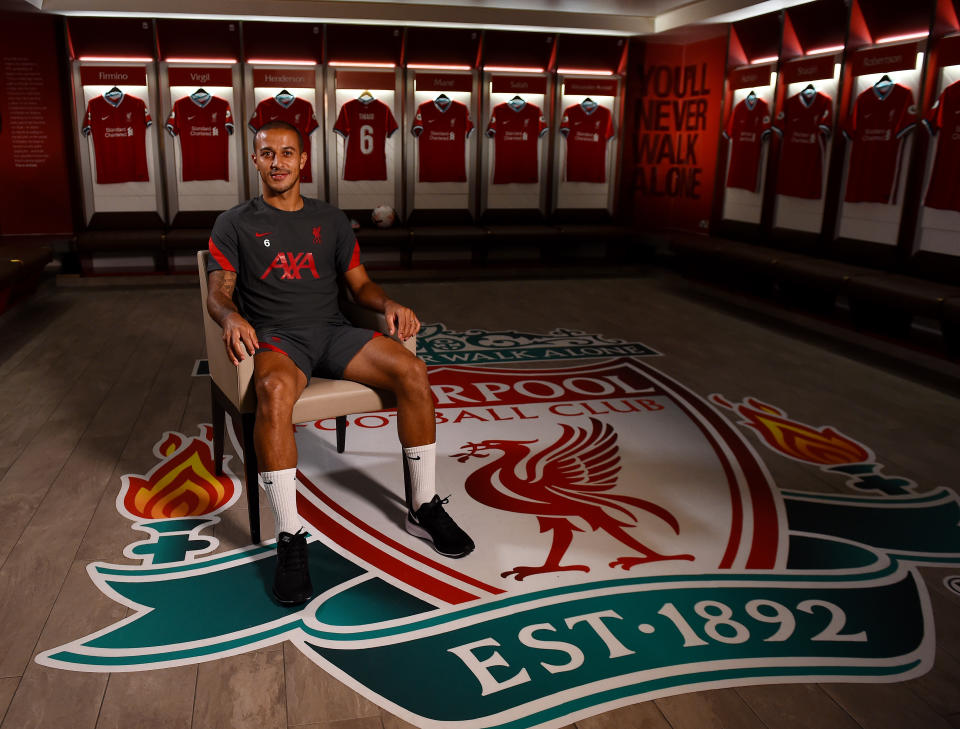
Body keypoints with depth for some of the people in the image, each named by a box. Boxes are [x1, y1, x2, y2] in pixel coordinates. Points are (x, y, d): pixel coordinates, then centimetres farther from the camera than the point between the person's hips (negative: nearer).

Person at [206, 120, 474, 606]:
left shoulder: (330, 219, 18)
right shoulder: (235, 224, 10)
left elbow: (359, 283, 17)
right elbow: (218, 293, 1)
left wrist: (388, 304, -6)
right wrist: (232, 318, -23)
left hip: (332, 332, 3)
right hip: (275, 338, -3)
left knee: (412, 371, -23)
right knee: (274, 391, -40)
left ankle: (424, 509, -11)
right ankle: (290, 538, -31)